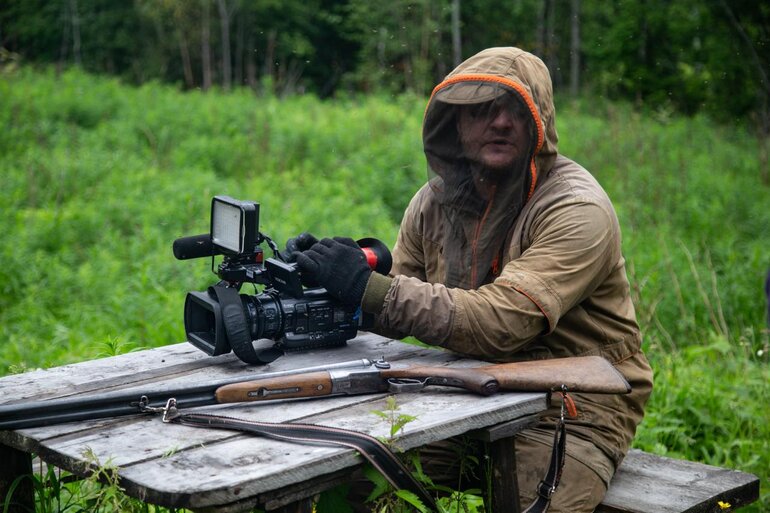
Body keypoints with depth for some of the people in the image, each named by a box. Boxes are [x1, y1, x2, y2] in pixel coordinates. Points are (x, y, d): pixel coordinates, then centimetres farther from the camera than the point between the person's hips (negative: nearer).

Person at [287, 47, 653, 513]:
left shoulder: (576, 208, -17)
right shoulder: (437, 199, 3)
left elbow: (501, 323, -29)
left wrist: (369, 288, -34)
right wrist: (333, 275, -14)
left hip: (572, 412, -5)